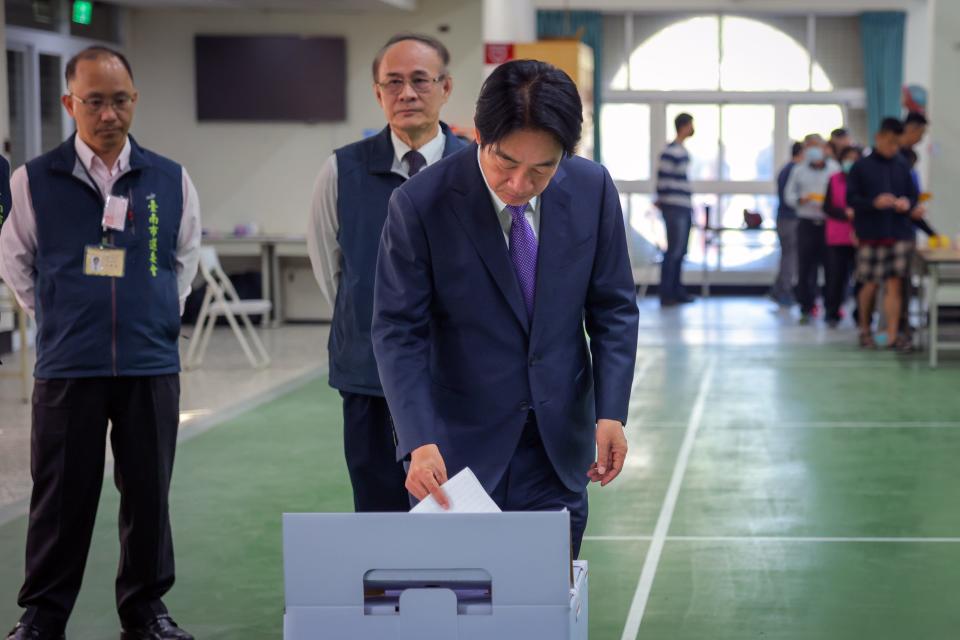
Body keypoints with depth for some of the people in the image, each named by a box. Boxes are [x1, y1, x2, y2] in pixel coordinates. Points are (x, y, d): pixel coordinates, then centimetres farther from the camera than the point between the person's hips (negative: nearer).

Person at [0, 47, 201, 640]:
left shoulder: (171, 180, 3)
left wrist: (160, 313, 11)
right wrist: (56, 318, 8)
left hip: (151, 364, 2)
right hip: (66, 366, -1)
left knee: (148, 491, 8)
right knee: (62, 495, 5)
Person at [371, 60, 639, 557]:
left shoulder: (592, 190, -5)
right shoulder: (419, 204, -14)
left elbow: (613, 309, 3)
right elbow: (398, 330, -12)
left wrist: (611, 412, -6)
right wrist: (419, 441, -23)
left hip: (560, 440, 3)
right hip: (460, 441, -2)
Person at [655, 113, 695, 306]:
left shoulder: (682, 151, 15)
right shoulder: (670, 152, -14)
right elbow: (662, 179, -14)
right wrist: (662, 201, -9)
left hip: (685, 208, 9)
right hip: (675, 208, -9)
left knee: (680, 251, 13)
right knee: (674, 251, -6)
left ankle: (677, 290, 19)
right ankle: (666, 294, -2)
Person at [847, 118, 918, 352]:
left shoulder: (901, 168, 10)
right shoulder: (862, 167, -1)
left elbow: (913, 195, 14)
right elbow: (851, 198, -4)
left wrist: (908, 203, -9)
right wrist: (874, 203, -20)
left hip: (896, 234, 3)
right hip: (870, 234, -3)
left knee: (894, 284, -3)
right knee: (870, 285, 5)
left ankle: (892, 336, -3)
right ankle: (865, 330, 22)